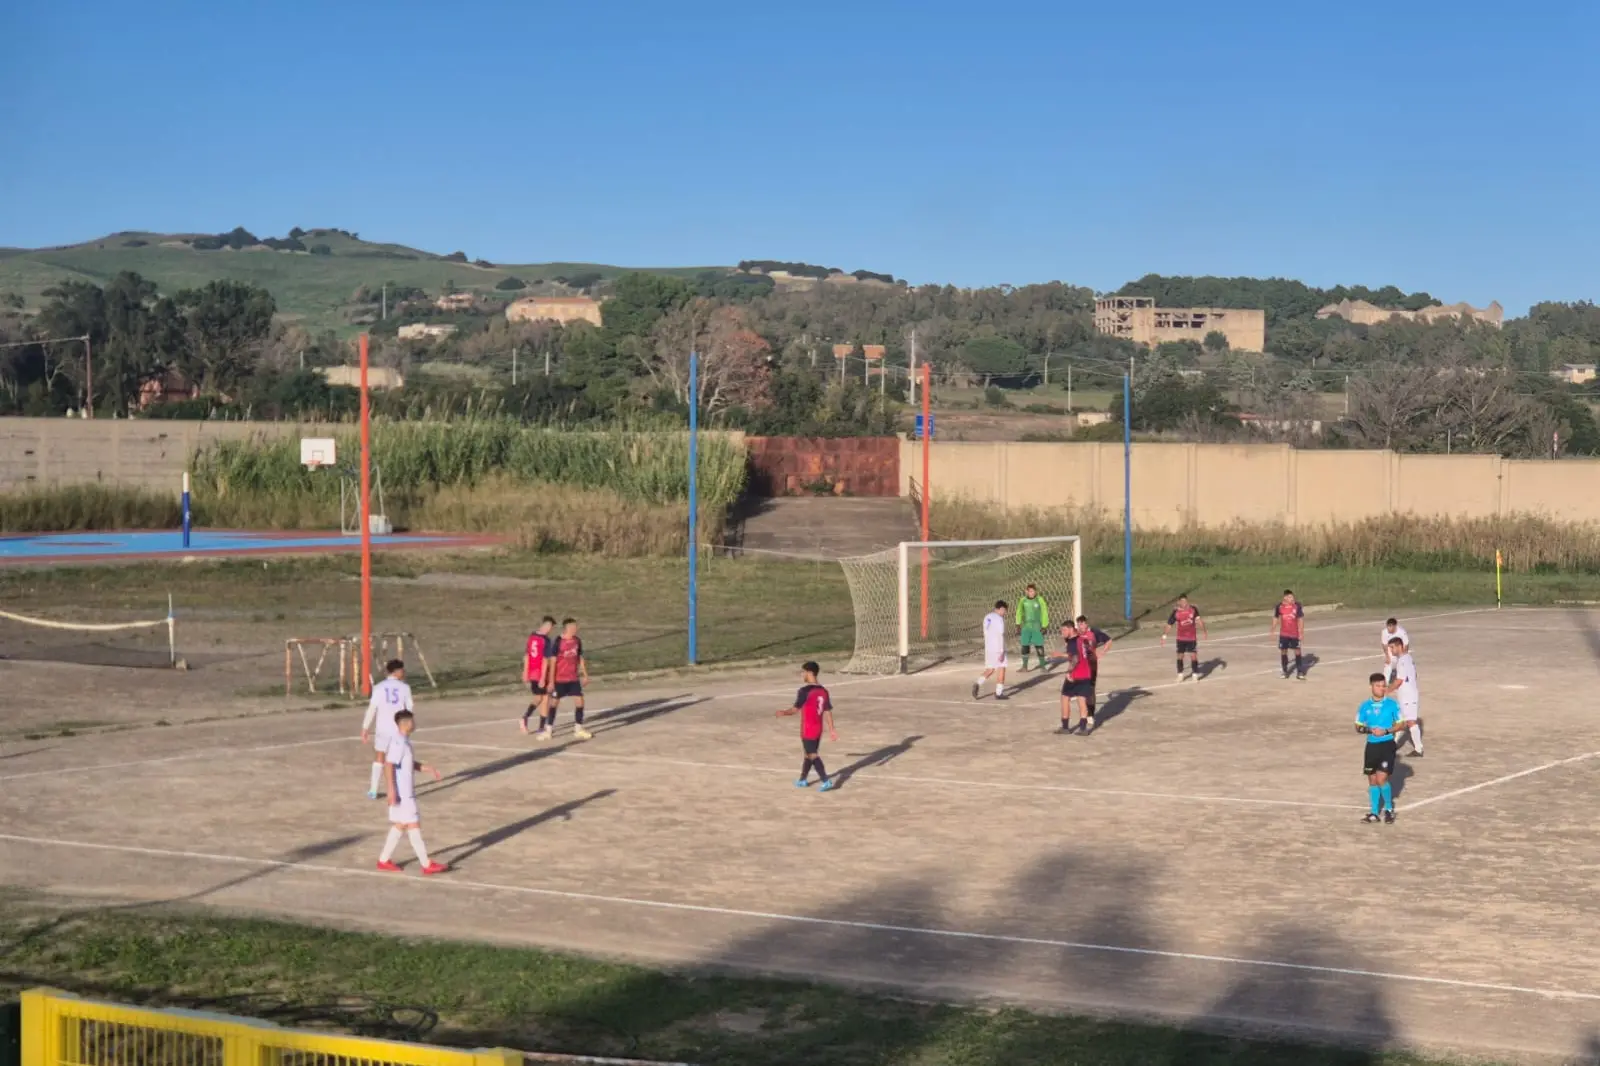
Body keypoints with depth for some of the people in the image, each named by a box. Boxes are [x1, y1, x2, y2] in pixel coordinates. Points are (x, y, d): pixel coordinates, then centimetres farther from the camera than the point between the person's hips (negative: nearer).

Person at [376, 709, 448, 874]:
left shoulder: (404, 741, 11)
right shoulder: (398, 742, -19)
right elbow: (389, 765, -24)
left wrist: (427, 769, 14)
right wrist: (391, 790, -27)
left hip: (406, 792, 10)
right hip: (401, 793, -10)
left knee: (400, 825, 15)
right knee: (413, 825, -5)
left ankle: (384, 860, 23)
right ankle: (426, 864, -1)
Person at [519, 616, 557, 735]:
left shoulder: (531, 636, 5)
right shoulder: (546, 640, -16)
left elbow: (526, 655, 10)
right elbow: (545, 659, -19)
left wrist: (525, 672, 17)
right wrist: (543, 677, -19)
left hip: (532, 673, 7)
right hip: (542, 673, -6)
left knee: (538, 698, 18)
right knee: (545, 698, 7)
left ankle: (525, 716, -4)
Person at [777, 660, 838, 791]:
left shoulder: (804, 691, -18)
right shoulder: (823, 691, 5)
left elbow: (796, 709, -15)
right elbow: (828, 712, 5)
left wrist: (784, 713, 4)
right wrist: (831, 730, 8)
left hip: (808, 729, -8)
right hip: (818, 729, 8)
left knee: (813, 755, -3)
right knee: (808, 753, 19)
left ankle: (826, 781, -11)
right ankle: (803, 780, 31)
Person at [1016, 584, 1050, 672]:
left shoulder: (1040, 600, -6)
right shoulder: (1023, 600, 1)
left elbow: (1044, 613, -3)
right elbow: (1019, 612, 11)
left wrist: (1044, 626, -5)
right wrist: (1018, 625, 7)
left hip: (1037, 627, -2)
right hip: (1026, 626, 2)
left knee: (1039, 646, -3)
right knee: (1025, 646, 3)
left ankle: (1042, 665, 6)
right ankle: (1025, 666, 12)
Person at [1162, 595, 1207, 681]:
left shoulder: (1193, 609, -8)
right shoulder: (1176, 612, -13)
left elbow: (1198, 619, 5)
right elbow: (1169, 625, -7)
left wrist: (1204, 631, 6)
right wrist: (1164, 635, -10)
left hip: (1192, 638, 0)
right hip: (1181, 638, 0)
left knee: (1193, 655, -3)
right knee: (1180, 656, 6)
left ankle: (1195, 675, 7)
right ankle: (1180, 674, 22)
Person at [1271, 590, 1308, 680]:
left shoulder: (1297, 605, -11)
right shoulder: (1279, 606, -6)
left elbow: (1300, 619, -7)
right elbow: (1276, 618, 8)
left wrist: (1301, 632, -9)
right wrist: (1273, 630, 9)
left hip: (1295, 633, -1)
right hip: (1283, 634, 1)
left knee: (1297, 651, 1)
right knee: (1283, 651, 6)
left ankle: (1300, 672, 8)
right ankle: (1285, 672, 19)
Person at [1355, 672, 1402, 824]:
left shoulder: (1392, 703, -5)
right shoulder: (1365, 705, 2)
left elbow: (1400, 724, 0)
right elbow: (1358, 726, 7)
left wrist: (1387, 731, -16)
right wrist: (1369, 730, -13)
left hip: (1387, 744, -3)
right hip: (1372, 745, 3)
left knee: (1382, 778, -11)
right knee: (1372, 780, 8)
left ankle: (1389, 808, 11)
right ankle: (1374, 813, 18)